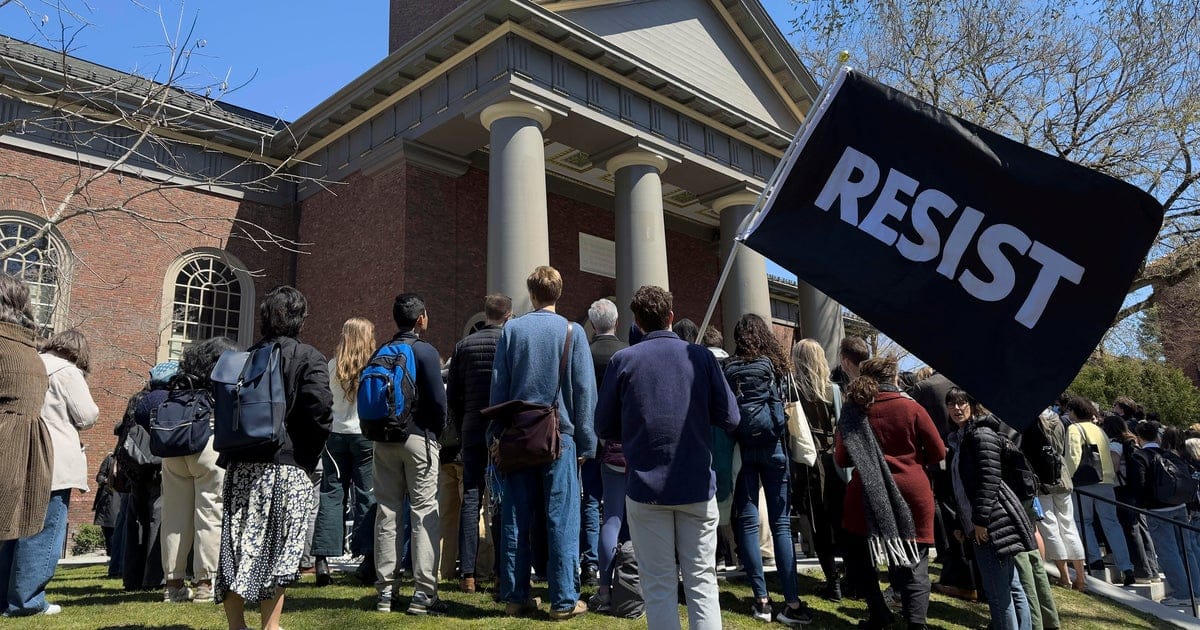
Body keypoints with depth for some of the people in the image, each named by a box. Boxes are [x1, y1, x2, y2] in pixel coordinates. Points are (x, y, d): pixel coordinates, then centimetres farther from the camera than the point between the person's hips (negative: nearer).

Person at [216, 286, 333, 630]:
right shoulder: (308, 357, -6)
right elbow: (318, 408, -17)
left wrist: (231, 453, 14)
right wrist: (309, 456, -5)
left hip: (241, 465, 5)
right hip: (287, 466, -4)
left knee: (238, 546, 11)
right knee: (278, 549, 4)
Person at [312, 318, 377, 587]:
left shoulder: (332, 366, 2)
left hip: (336, 434, 2)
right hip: (366, 434, -2)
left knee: (331, 494, 6)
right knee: (366, 495, 3)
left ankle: (323, 559, 4)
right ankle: (369, 558, 5)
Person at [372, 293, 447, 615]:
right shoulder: (425, 351, -7)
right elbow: (438, 398, -11)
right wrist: (439, 432, 4)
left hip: (384, 439, 6)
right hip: (419, 437, -5)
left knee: (387, 513, 9)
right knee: (424, 514, -2)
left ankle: (385, 591, 15)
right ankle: (423, 593, -1)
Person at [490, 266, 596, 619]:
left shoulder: (511, 330, 4)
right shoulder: (572, 332, -1)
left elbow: (498, 387, 5)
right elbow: (585, 391, -2)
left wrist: (496, 437, 11)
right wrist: (585, 442, 3)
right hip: (560, 435, -2)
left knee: (515, 519, 8)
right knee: (561, 519, 2)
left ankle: (515, 597, 15)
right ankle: (564, 600, 6)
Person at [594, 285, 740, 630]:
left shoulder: (623, 360, -4)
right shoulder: (701, 356, -1)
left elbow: (605, 427, 1)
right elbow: (729, 418, 0)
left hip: (646, 486, -1)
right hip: (698, 486, 1)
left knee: (658, 586, 7)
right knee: (702, 581, 10)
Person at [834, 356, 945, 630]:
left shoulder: (853, 410, -1)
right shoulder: (911, 407, -4)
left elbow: (841, 459, 3)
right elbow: (938, 452, 1)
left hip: (866, 495, 1)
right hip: (911, 494, 0)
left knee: (858, 557, 18)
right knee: (914, 563, 9)